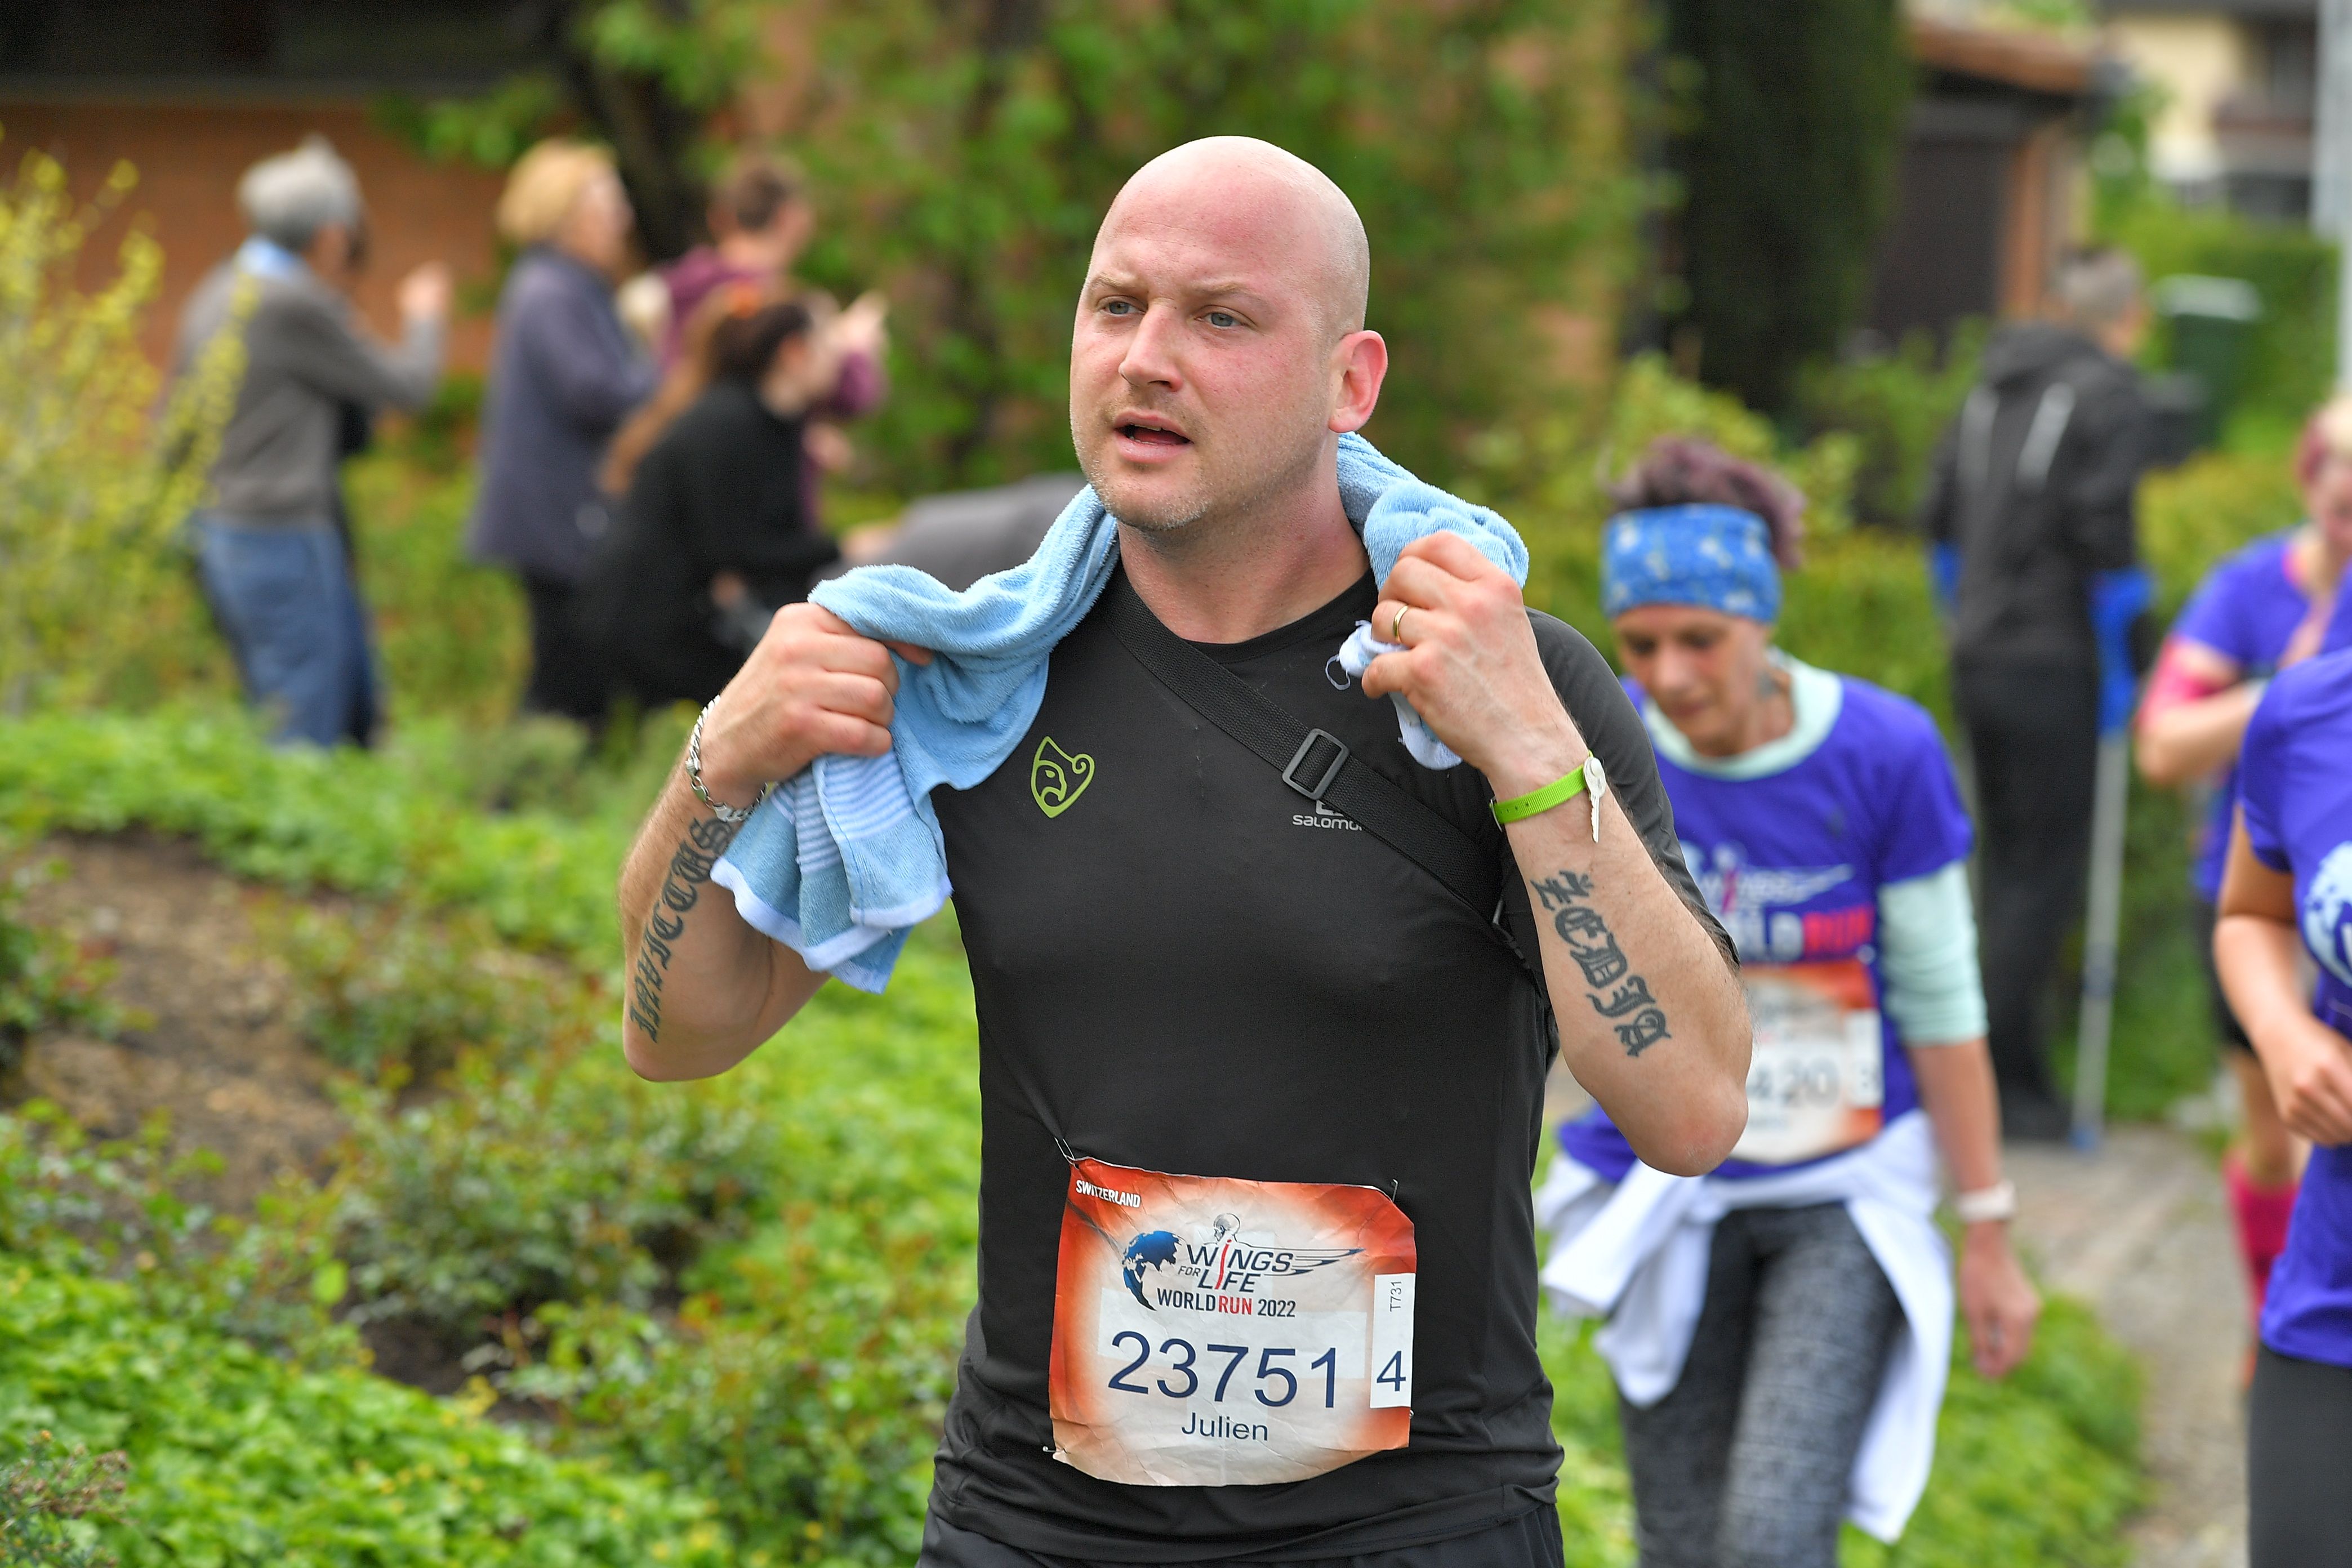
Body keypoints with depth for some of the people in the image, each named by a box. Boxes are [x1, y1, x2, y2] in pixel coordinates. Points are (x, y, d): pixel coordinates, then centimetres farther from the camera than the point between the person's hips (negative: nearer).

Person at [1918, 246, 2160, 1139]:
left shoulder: (1995, 388, 13)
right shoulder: (2112, 397, -10)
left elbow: (1939, 518, 14)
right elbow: (2101, 528, -18)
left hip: (1977, 656, 7)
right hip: (2051, 661, -7)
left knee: (2009, 861, 15)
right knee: (2046, 869, -3)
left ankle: (2011, 1071, 19)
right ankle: (2008, 1083, -5)